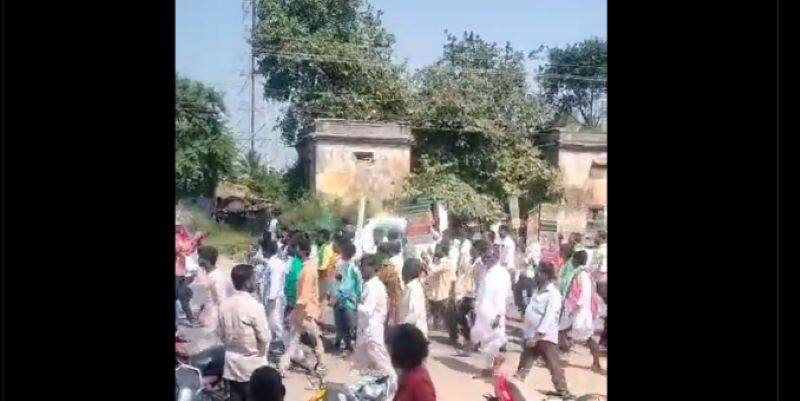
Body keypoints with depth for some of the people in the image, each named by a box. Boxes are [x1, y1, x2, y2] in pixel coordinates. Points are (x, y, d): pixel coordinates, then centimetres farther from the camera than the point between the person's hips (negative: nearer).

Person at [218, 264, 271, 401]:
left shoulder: (224, 304, -2)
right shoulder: (255, 306, -20)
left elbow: (220, 333, 6)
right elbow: (264, 337, -14)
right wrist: (261, 354, 4)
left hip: (231, 362, 6)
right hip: (252, 364, -5)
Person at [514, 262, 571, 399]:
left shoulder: (553, 295, -16)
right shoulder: (539, 291, 12)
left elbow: (549, 318, -23)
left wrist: (537, 336, -26)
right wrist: (529, 334, 15)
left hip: (545, 337, -8)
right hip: (532, 335, 8)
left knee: (554, 365, -2)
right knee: (524, 363, 18)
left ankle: (562, 390, 6)